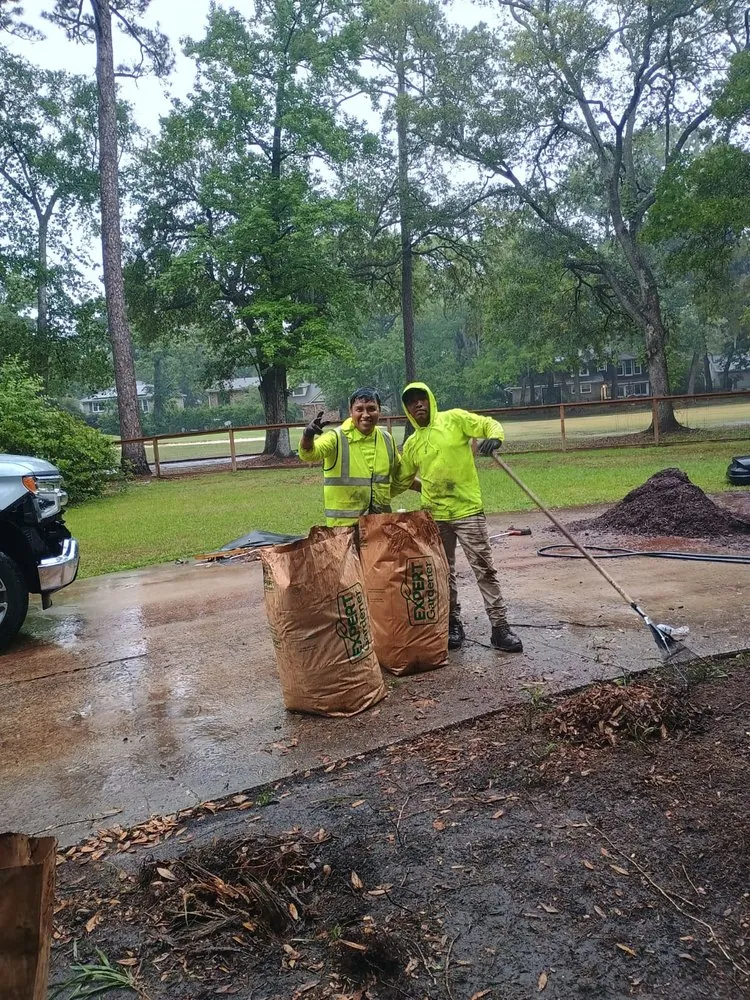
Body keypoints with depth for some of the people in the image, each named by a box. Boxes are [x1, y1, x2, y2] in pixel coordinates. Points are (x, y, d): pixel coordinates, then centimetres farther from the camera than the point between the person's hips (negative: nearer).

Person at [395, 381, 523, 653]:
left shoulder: (454, 419, -1)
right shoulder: (411, 444, 10)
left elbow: (490, 425, -3)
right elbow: (401, 480, 19)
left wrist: (494, 437, -25)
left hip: (467, 510, -4)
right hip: (434, 516, 4)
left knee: (484, 569, -3)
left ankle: (500, 627, 2)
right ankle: (453, 623, 24)